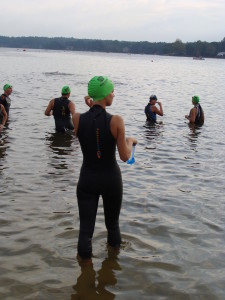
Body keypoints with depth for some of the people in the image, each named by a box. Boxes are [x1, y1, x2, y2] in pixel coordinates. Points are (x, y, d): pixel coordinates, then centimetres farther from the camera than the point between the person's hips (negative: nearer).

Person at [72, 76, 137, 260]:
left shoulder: (78, 119, -11)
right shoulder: (116, 121, -17)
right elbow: (125, 156, -13)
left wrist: (91, 107, 12)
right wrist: (130, 141, 6)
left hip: (87, 179, 1)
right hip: (111, 178, -1)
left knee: (85, 227, 7)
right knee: (113, 223, 22)